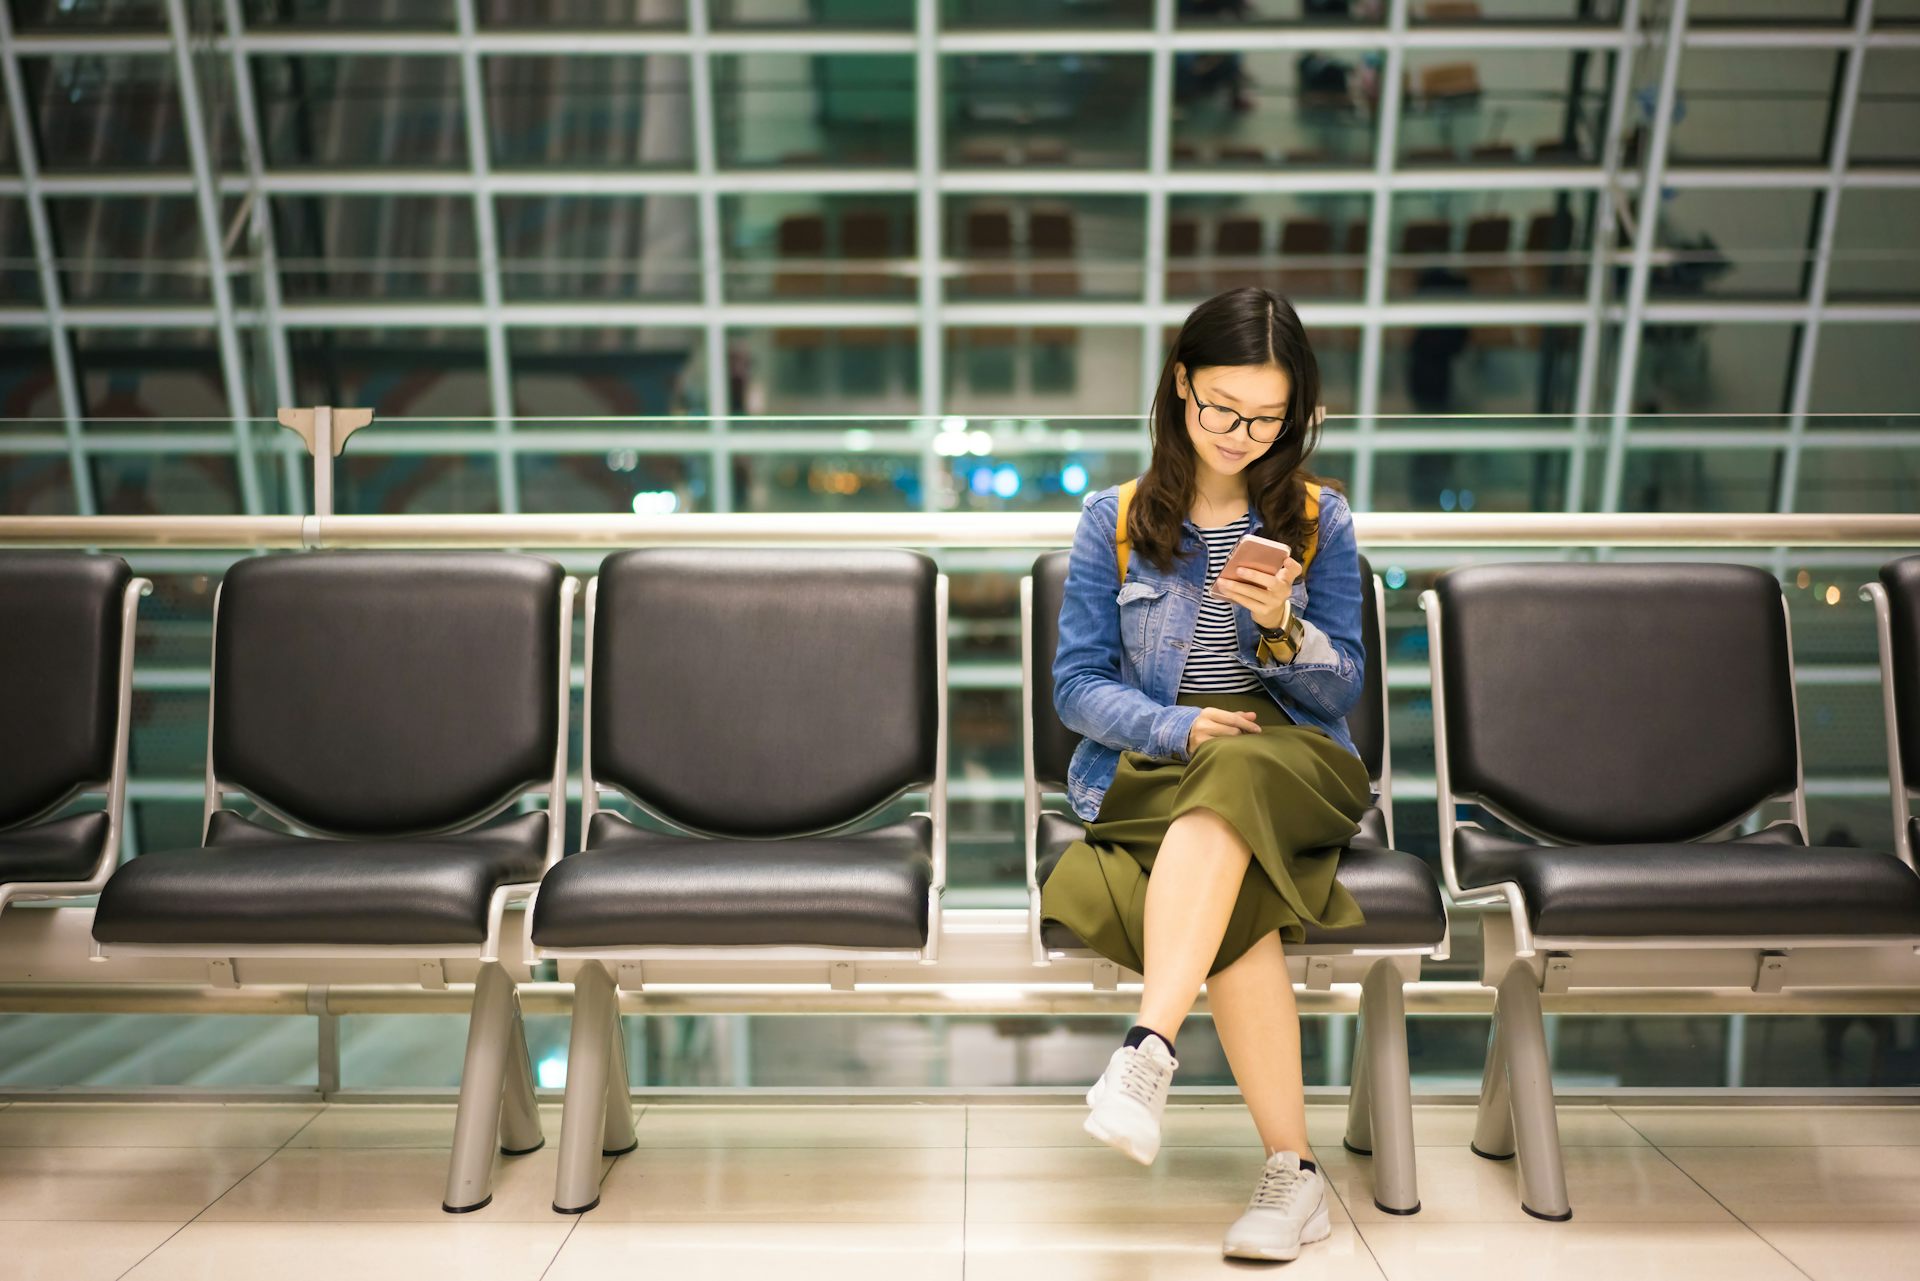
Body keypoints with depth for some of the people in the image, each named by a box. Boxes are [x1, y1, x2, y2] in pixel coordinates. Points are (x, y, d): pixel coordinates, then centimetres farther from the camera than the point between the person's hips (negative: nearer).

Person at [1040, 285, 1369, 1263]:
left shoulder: (1316, 518, 10)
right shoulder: (1115, 520, 8)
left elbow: (1342, 689, 7)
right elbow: (1076, 684, 4)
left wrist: (1280, 624, -14)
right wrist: (1175, 728, -14)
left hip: (1288, 760, 0)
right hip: (1146, 772, 0)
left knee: (1229, 780, -37)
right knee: (1239, 910, -31)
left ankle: (1148, 1050, -41)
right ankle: (1292, 1171, -18)